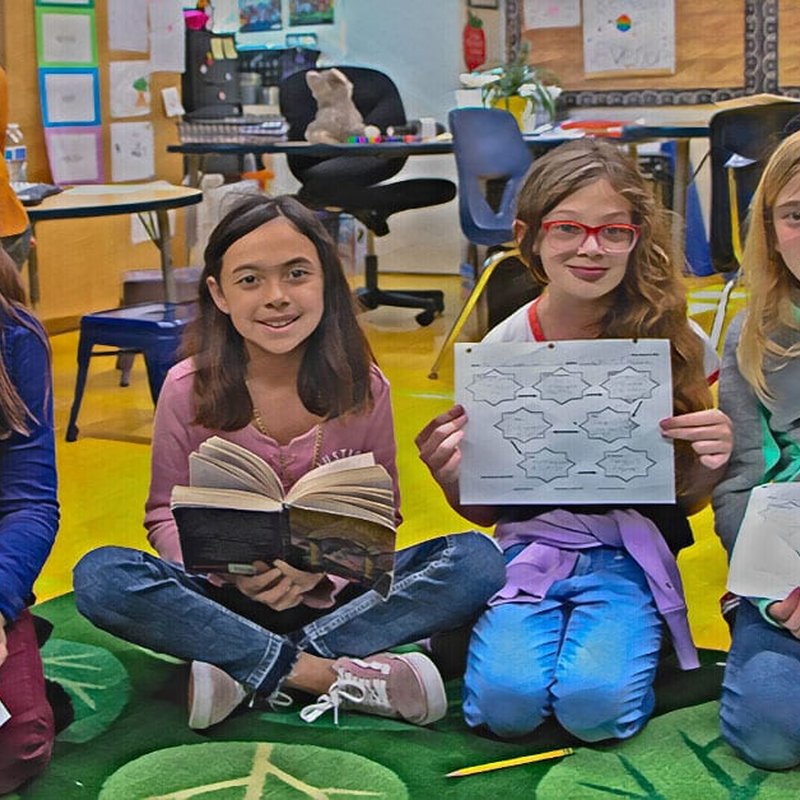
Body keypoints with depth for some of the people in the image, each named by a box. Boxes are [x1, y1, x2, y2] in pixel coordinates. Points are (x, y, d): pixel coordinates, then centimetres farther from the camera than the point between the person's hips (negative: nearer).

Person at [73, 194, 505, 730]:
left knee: (477, 559, -23)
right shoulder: (189, 390, -7)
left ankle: (244, 669, -25)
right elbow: (167, 515, 1)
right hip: (230, 599, -1)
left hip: (333, 594, 1)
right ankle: (331, 674, -27)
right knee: (100, 576, -29)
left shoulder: (362, 387, -4)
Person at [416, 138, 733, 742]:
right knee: (506, 698, -25)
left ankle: (631, 641, 5)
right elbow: (484, 510, 6)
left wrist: (711, 462, -17)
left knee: (595, 702, -27)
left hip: (629, 556, -1)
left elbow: (685, 498, 7)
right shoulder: (500, 353, -2)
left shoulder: (675, 343, -3)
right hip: (529, 549, 1)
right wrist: (451, 478, -16)